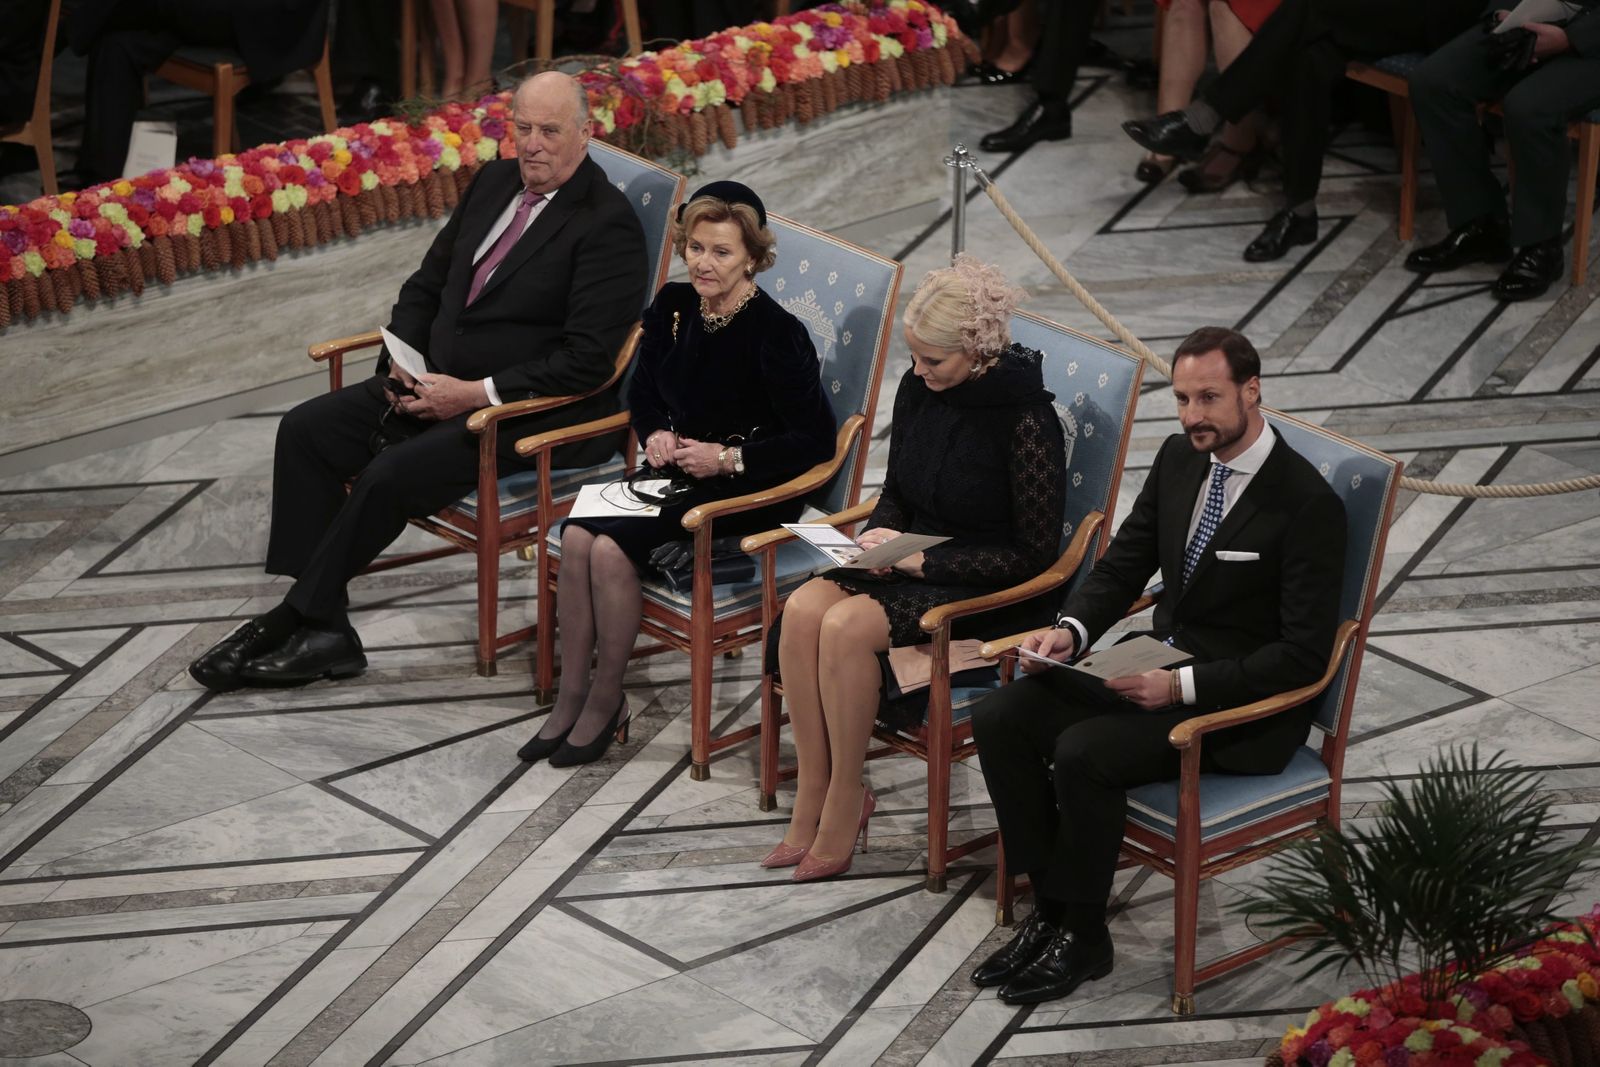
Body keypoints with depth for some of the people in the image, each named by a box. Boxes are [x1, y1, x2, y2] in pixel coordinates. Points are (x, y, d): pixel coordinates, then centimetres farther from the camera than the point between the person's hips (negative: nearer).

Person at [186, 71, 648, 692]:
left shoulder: (608, 223, -14)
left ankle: (299, 620, -8)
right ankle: (320, 628, -9)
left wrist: (476, 393, -21)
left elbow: (586, 360, -19)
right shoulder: (494, 182, 11)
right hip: (438, 383, 9)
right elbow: (427, 286, 18)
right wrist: (402, 364, -1)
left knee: (390, 475, -26)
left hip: (529, 409, -8)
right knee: (304, 431, -6)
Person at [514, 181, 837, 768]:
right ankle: (571, 697, -11)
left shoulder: (777, 334, -17)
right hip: (678, 474, 7)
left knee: (612, 546, -25)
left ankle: (607, 699, -7)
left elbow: (816, 439, -16)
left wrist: (728, 459, -20)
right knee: (577, 533, -19)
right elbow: (642, 392, 19)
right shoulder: (673, 307, 3)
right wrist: (655, 435, -2)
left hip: (751, 492, -7)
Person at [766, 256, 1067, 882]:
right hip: (913, 560, 7)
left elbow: (1035, 551, -16)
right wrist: (881, 537, -5)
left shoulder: (1026, 418, -19)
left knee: (848, 627, -29)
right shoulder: (918, 390, 2)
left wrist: (924, 561, -18)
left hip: (989, 589, -7)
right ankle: (812, 801, -14)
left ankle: (844, 803, -12)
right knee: (802, 609, -21)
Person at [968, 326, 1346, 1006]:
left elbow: (1304, 656, -19)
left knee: (1082, 752, -28)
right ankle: (1049, 907, -2)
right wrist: (1070, 630, -8)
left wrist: (1183, 685, -26)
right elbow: (1123, 566, 13)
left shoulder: (1308, 504, -18)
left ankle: (1083, 937, -9)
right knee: (1001, 717, -10)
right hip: (1161, 667, 8)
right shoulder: (1179, 458, 4)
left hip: (1244, 703, -8)